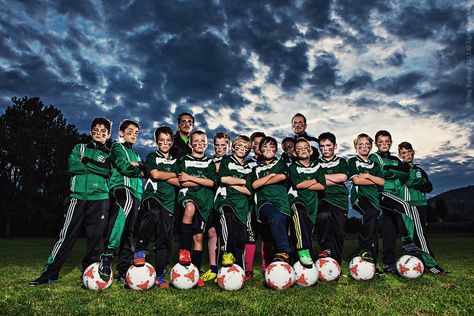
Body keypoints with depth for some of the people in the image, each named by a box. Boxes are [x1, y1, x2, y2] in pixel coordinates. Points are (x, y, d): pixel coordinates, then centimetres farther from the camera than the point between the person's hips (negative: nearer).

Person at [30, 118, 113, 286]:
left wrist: (85, 162, -6)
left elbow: (107, 170, -7)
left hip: (100, 198, 0)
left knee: (96, 237, 0)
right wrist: (96, 166, -5)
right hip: (78, 196, 0)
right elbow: (72, 166, -3)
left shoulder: (109, 154, 14)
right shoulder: (80, 148, 16)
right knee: (66, 234, -1)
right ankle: (50, 272, 8)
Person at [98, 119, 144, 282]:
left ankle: (124, 271, 8)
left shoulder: (136, 154, 33)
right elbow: (124, 167, -7)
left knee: (129, 233, 4)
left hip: (135, 192, 8)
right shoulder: (117, 147, 10)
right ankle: (108, 254, -43)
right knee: (127, 202, -42)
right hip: (121, 187, -8)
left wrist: (135, 164, 3)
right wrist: (139, 171, 7)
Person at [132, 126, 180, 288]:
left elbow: (179, 183, 7)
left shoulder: (175, 162, 20)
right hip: (152, 196, -3)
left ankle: (160, 275, 12)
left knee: (165, 239, 0)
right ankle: (141, 248, -17)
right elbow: (155, 174, -7)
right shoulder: (151, 157, 12)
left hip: (168, 201, 3)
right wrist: (172, 174, 5)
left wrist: (162, 175, -2)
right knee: (154, 213, -38)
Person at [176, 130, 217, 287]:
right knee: (190, 207, -38)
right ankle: (184, 250, -27)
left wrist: (190, 178, -6)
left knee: (198, 236, 3)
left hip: (205, 199, 3)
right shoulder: (184, 160, 10)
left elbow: (212, 183, -1)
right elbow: (182, 182, -2)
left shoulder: (210, 162, 14)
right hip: (188, 194, -2)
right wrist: (203, 180, -4)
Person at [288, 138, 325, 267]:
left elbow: (322, 186, 4)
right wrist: (313, 181, 5)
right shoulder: (293, 167, 8)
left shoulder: (317, 166, 18)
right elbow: (298, 184, -8)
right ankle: (303, 250, -37)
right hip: (296, 199, -4)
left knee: (308, 230, -2)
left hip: (312, 202, 4)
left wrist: (304, 185, -1)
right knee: (300, 213, -36)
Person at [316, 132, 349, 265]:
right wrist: (336, 181, -1)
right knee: (323, 216, -33)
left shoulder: (342, 161, 18)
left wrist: (323, 176, 1)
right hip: (323, 199, -2)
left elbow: (343, 177, -3)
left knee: (339, 232, -3)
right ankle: (325, 248, -15)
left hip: (340, 200, 2)